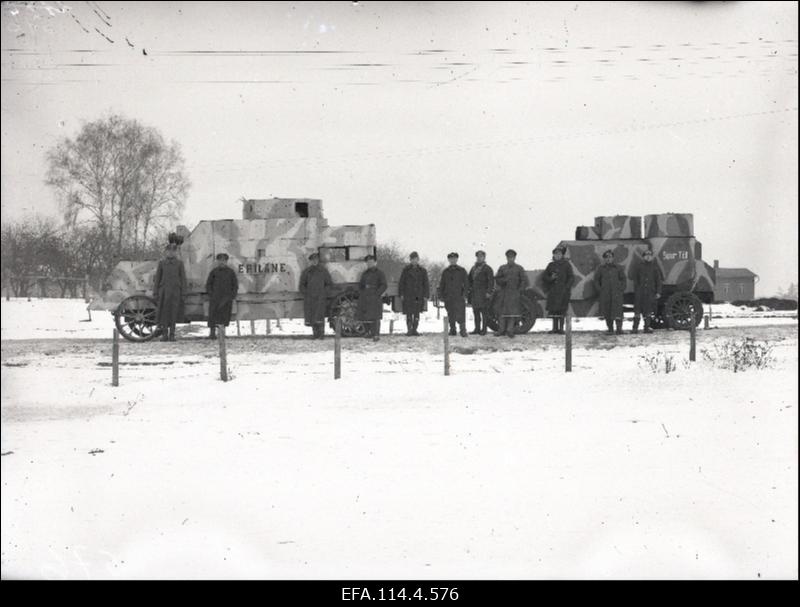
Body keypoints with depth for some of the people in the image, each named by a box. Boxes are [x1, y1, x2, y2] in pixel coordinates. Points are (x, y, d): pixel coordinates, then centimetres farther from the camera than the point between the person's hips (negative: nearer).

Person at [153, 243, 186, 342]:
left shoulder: (179, 263, 5)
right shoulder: (162, 263, 7)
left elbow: (183, 278, 5)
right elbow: (157, 278, 8)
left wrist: (183, 293, -1)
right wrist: (155, 292, 3)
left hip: (175, 291, -1)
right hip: (164, 291, 1)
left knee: (173, 313, 0)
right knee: (163, 312, -2)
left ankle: (172, 334, 6)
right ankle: (164, 334, 4)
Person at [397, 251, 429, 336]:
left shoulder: (422, 271, 7)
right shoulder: (406, 270, 3)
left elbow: (426, 284, 8)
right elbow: (401, 283, 4)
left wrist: (425, 296, 1)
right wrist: (401, 295, -3)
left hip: (418, 296, 2)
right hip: (408, 295, -2)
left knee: (417, 313, 3)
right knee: (409, 313, -6)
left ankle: (414, 330, 10)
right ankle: (409, 329, -1)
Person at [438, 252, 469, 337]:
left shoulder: (462, 271, 7)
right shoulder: (445, 271, 13)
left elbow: (466, 283, 6)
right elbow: (441, 284, 15)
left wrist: (464, 293, -6)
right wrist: (441, 295, 7)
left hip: (459, 296, -3)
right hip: (448, 297, 3)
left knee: (460, 313, -13)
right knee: (451, 315, 4)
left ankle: (462, 330, -13)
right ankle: (452, 329, 11)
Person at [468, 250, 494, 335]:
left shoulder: (487, 268, -3)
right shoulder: (473, 268, 17)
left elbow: (491, 281, -9)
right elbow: (469, 279, 21)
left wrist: (489, 292, -16)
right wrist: (468, 290, 11)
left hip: (483, 293, -6)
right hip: (474, 293, 6)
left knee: (484, 311, -5)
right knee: (476, 311, 8)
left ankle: (484, 329, -1)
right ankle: (477, 329, 14)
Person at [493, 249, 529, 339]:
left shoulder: (519, 268, 8)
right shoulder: (502, 268, 13)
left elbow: (524, 281, 4)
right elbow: (497, 280, 8)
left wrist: (520, 290, -6)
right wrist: (505, 280, -11)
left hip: (514, 293, -2)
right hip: (503, 293, 2)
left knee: (513, 310, -8)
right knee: (501, 311, -2)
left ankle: (510, 330, -5)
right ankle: (501, 329, 3)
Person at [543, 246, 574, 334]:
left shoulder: (566, 264, 3)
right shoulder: (551, 265, 13)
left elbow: (571, 277, 0)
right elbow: (544, 277, 15)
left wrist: (567, 287, -11)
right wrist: (551, 278, -7)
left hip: (563, 290, -4)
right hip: (553, 290, 4)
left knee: (561, 309, -9)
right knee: (553, 309, 3)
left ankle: (561, 328, -7)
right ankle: (555, 328, 9)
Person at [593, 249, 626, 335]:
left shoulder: (618, 268, 9)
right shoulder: (601, 268, 8)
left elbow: (624, 279, 13)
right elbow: (596, 280, 14)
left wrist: (621, 290, 2)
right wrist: (599, 290, 3)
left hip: (616, 293, -1)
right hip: (605, 294, 1)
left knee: (617, 310, -14)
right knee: (607, 313, 3)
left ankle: (619, 328, -18)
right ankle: (610, 329, 12)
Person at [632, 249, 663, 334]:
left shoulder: (655, 267, 7)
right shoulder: (639, 267, 7)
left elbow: (659, 280, 6)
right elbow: (635, 280, 10)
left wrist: (658, 292, -1)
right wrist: (636, 291, 2)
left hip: (651, 293, 0)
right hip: (640, 293, 0)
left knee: (649, 311, 3)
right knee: (637, 310, -3)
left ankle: (647, 327, 10)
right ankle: (635, 328, 0)